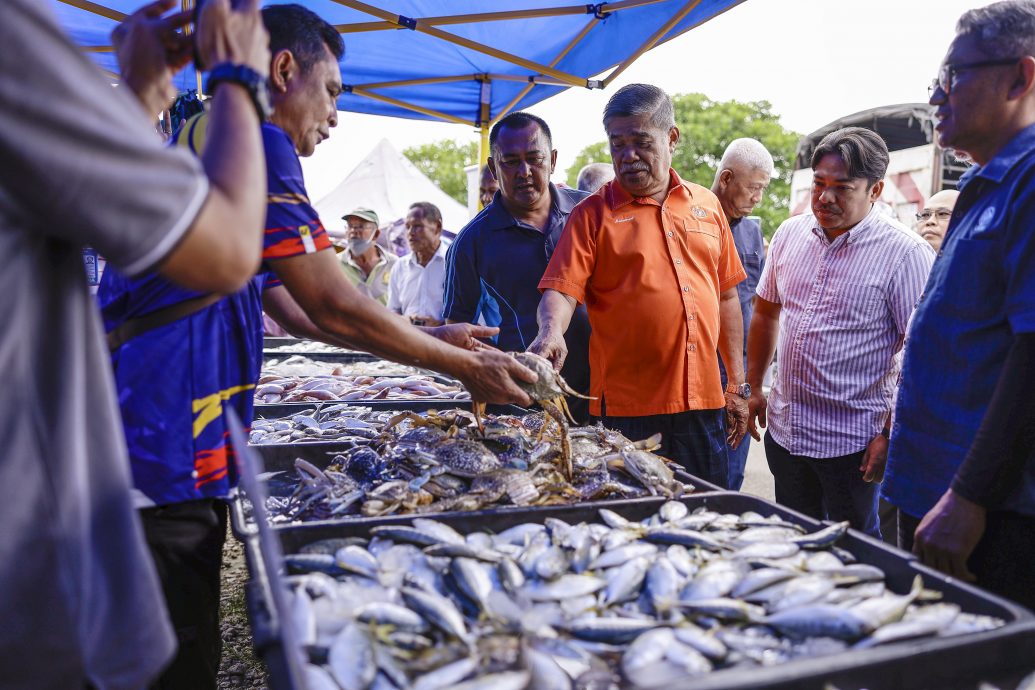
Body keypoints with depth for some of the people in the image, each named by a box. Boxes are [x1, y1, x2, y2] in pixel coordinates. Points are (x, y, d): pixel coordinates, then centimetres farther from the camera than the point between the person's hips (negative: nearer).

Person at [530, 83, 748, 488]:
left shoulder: (707, 206, 11)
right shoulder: (593, 214, -1)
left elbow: (726, 297, 14)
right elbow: (561, 289, -9)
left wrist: (737, 385, 13)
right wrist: (551, 332, -31)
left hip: (703, 402, 4)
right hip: (626, 408, -4)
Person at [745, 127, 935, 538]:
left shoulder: (904, 253, -14)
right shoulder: (789, 234, 3)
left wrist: (892, 437, -16)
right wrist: (753, 389, 12)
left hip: (852, 442, -5)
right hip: (783, 430, 5)